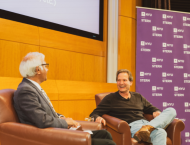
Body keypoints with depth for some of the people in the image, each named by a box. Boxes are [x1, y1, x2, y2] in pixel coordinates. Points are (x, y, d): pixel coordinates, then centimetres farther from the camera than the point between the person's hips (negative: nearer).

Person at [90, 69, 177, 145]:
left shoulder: (138, 97, 26)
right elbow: (94, 114, 6)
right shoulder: (110, 99, 12)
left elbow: (151, 108, 32)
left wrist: (156, 112, 7)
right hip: (131, 126, -6)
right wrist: (98, 118, -19)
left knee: (171, 111, -18)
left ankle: (148, 127, -37)